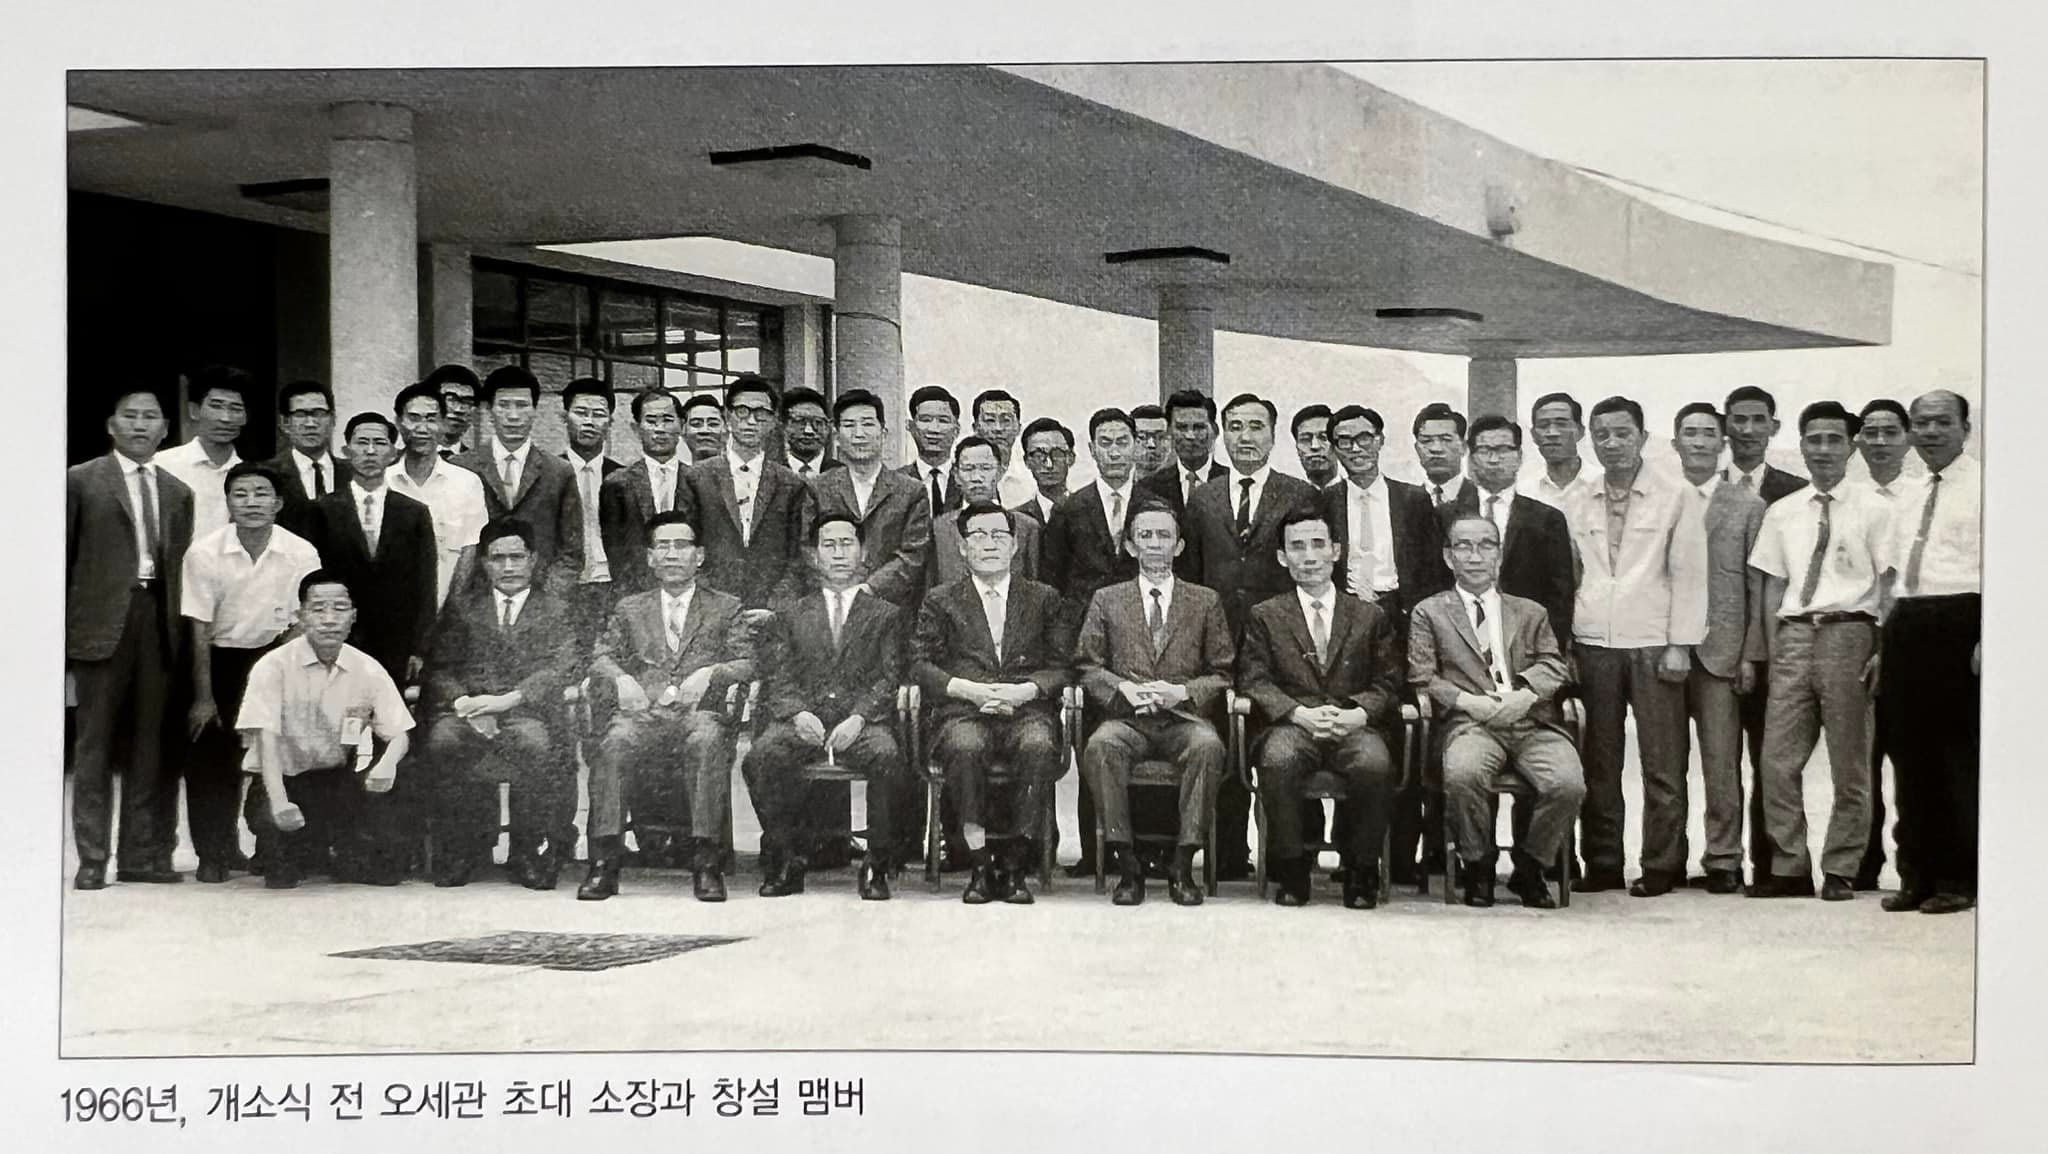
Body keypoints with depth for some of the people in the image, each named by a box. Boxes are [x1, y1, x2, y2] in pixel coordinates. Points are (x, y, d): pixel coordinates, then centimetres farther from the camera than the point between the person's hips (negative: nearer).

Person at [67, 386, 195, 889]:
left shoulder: (177, 492, 15)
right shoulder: (81, 481, 3)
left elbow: (180, 565, 12)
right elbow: (60, 559, 1)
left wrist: (180, 628, 3)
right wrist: (60, 631, -5)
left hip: (158, 621, 4)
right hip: (102, 621, -3)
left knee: (150, 743, 5)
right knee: (95, 741, 1)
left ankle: (143, 853, 11)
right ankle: (92, 858, 5)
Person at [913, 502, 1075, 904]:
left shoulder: (1044, 599, 19)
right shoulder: (941, 601, 18)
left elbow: (1062, 667, 10)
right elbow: (921, 664, 7)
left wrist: (1024, 690, -9)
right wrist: (969, 689, -9)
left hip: (1026, 709, 0)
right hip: (963, 711, 0)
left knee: (1038, 747, -35)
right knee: (965, 747, -36)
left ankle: (1015, 864, -26)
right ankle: (980, 864, -27)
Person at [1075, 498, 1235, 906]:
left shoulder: (1206, 602, 15)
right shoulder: (1107, 600, 16)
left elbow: (1223, 673, 10)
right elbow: (1086, 666, 9)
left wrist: (1183, 692, -9)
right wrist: (1123, 688, -10)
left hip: (1184, 717, 0)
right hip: (1127, 718, 1)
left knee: (1208, 746, -35)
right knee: (1100, 746, -34)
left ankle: (1183, 866, -28)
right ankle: (1127, 866, -26)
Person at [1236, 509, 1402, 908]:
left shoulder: (1370, 617, 18)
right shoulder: (1265, 616, 16)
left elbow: (1388, 683, 10)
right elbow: (1254, 681, 4)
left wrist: (1359, 714, -12)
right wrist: (1299, 714, -14)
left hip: (1355, 725, 0)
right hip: (1292, 725, 0)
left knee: (1375, 764, -34)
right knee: (1277, 761, -36)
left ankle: (1361, 871, -13)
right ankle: (1291, 871, -16)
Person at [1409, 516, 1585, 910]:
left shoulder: (1530, 612, 25)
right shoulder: (1429, 612, 16)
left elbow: (1552, 665, 12)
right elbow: (1423, 679, 6)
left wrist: (1526, 693, -10)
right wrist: (1468, 701, -10)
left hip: (1533, 721, 2)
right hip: (1472, 724, -2)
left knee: (1568, 784, -28)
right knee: (1462, 774, -37)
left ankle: (1528, 868, -1)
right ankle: (1478, 865, -9)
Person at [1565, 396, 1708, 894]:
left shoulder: (1678, 497, 2)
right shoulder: (1578, 505, 13)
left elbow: (1689, 573, -1)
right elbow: (1568, 576, 14)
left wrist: (1680, 644, -7)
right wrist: (1564, 642, 6)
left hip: (1653, 647, -3)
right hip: (1592, 647, 3)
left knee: (1663, 766, -3)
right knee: (1598, 764, 4)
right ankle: (1602, 864, 11)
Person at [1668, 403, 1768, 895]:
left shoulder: (1747, 506, 8)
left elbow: (1757, 587, 5)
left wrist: (1751, 654, -2)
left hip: (1721, 651, -1)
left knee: (1722, 763, -1)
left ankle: (1723, 860, 7)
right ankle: (1664, 861, 10)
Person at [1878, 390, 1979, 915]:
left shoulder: (1980, 485, -2)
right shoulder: (1907, 499, 19)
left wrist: (1986, 638, -19)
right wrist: (1885, 643, 16)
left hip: (1960, 621, -7)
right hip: (1907, 624, 7)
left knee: (1960, 754, -2)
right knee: (1909, 753, 8)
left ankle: (1958, 878, 6)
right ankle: (1916, 875, 16)